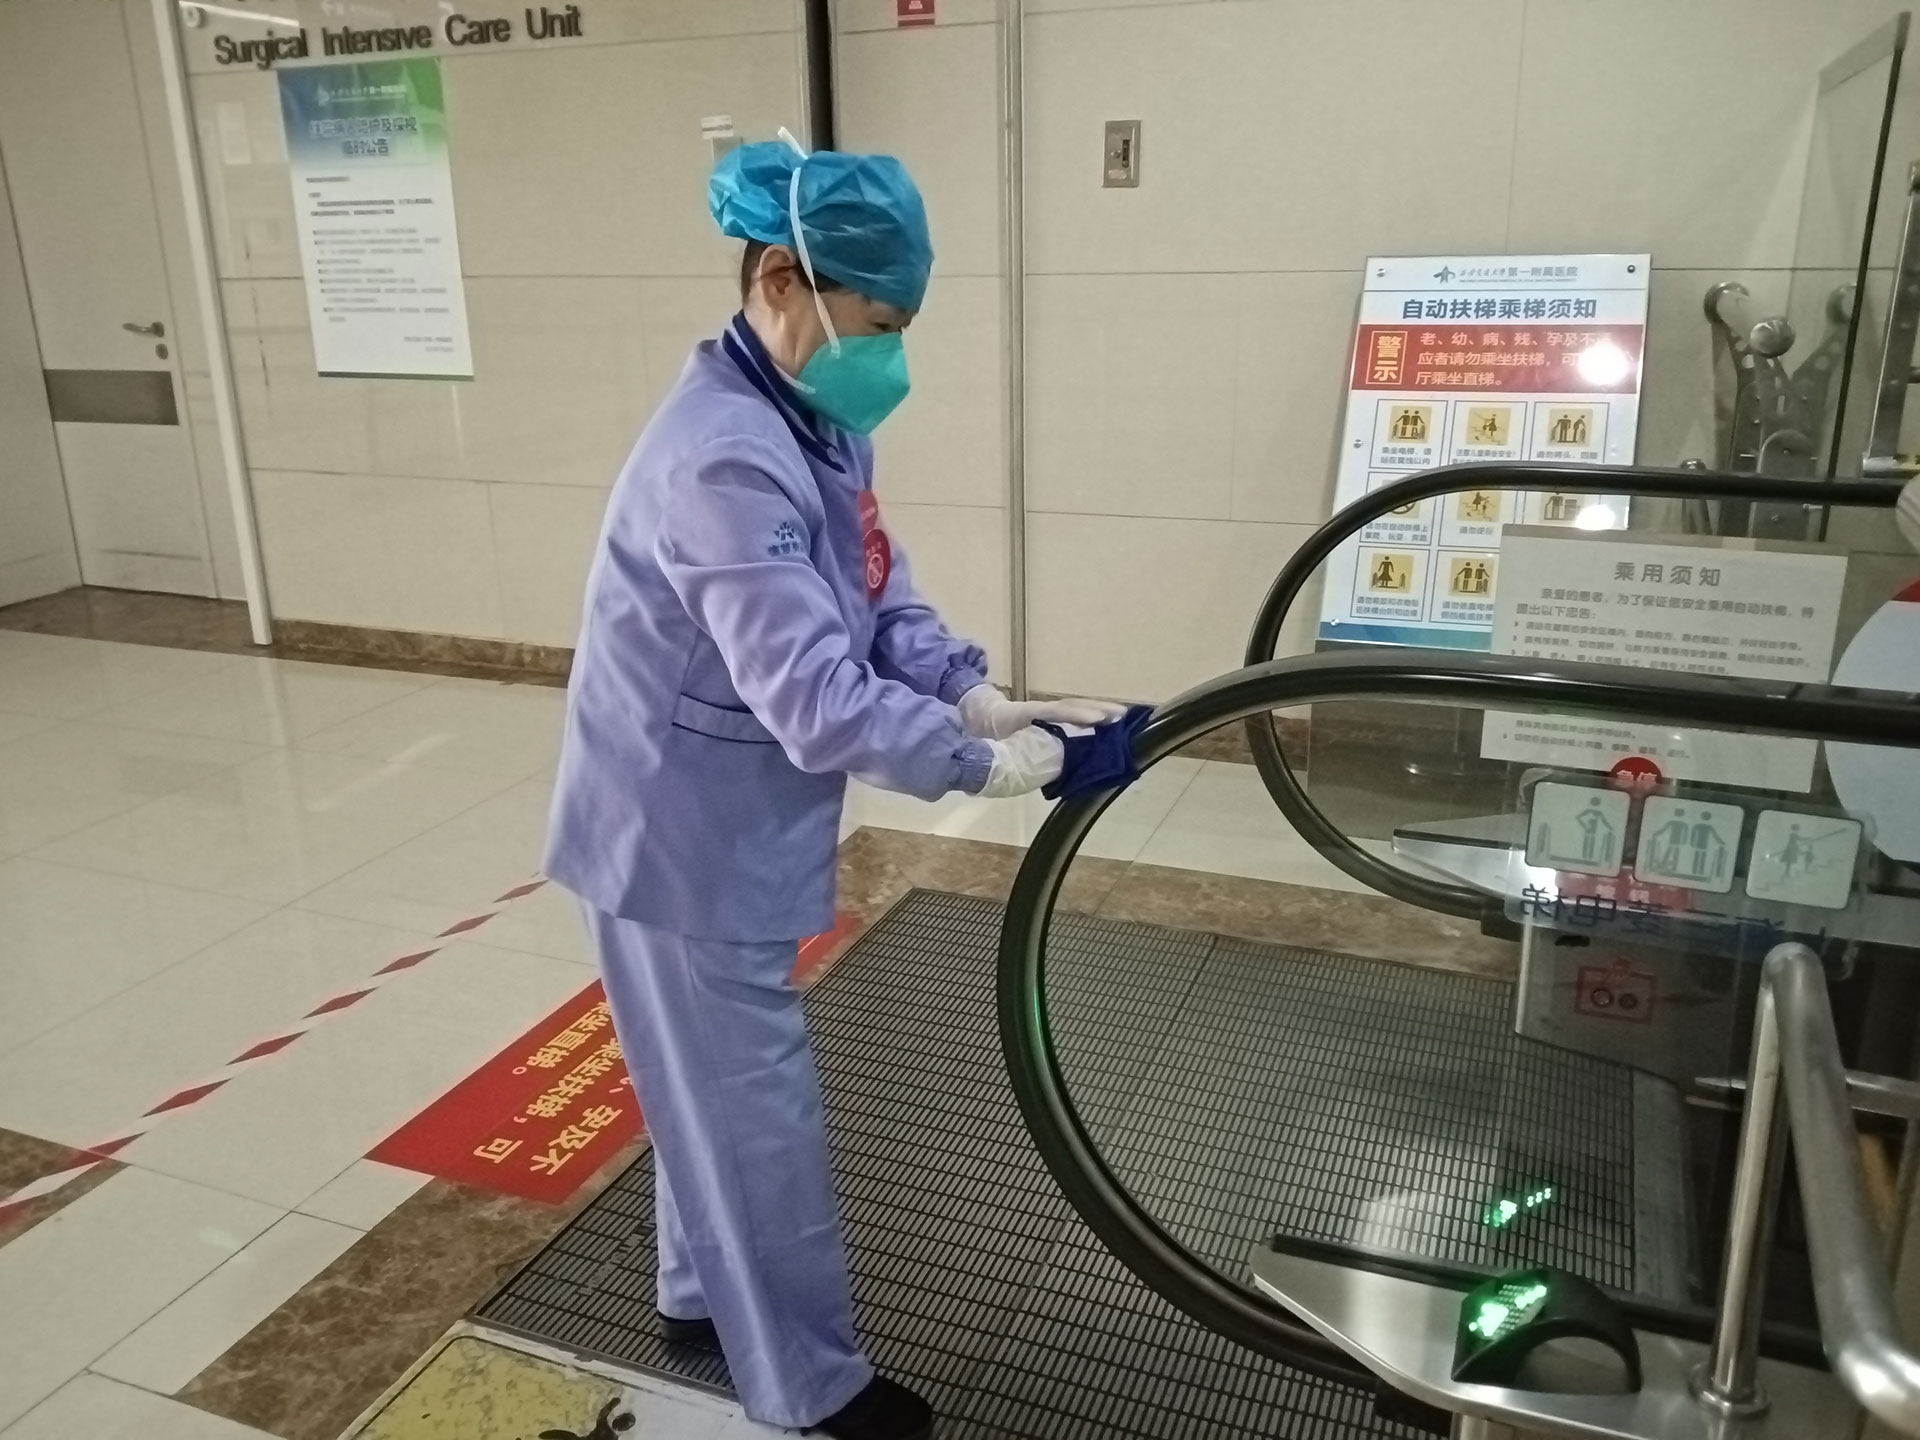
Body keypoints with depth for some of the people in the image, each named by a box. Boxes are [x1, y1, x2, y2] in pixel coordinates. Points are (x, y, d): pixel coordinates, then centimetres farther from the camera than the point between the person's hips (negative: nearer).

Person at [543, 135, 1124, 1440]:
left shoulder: (819, 422, 2)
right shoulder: (728, 461, -30)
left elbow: (882, 596, 5)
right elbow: (819, 702, -33)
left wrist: (979, 695, -11)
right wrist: (982, 763, -23)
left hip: (733, 826, 10)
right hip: (684, 835, -10)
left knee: (717, 1088, 25)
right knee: (757, 1110, 7)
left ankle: (703, 1295, 47)